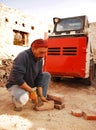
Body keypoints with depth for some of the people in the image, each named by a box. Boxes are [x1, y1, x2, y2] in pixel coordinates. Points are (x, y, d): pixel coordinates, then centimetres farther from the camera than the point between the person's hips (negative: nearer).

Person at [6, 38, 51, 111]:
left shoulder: (39, 59, -6)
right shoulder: (22, 57, -29)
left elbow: (39, 77, -5)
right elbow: (17, 78, -34)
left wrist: (41, 95, -9)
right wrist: (31, 91, -27)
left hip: (29, 83, 7)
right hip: (15, 84, -7)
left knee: (47, 75, -2)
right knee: (23, 99, -38)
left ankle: (43, 98, 3)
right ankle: (17, 101, -2)